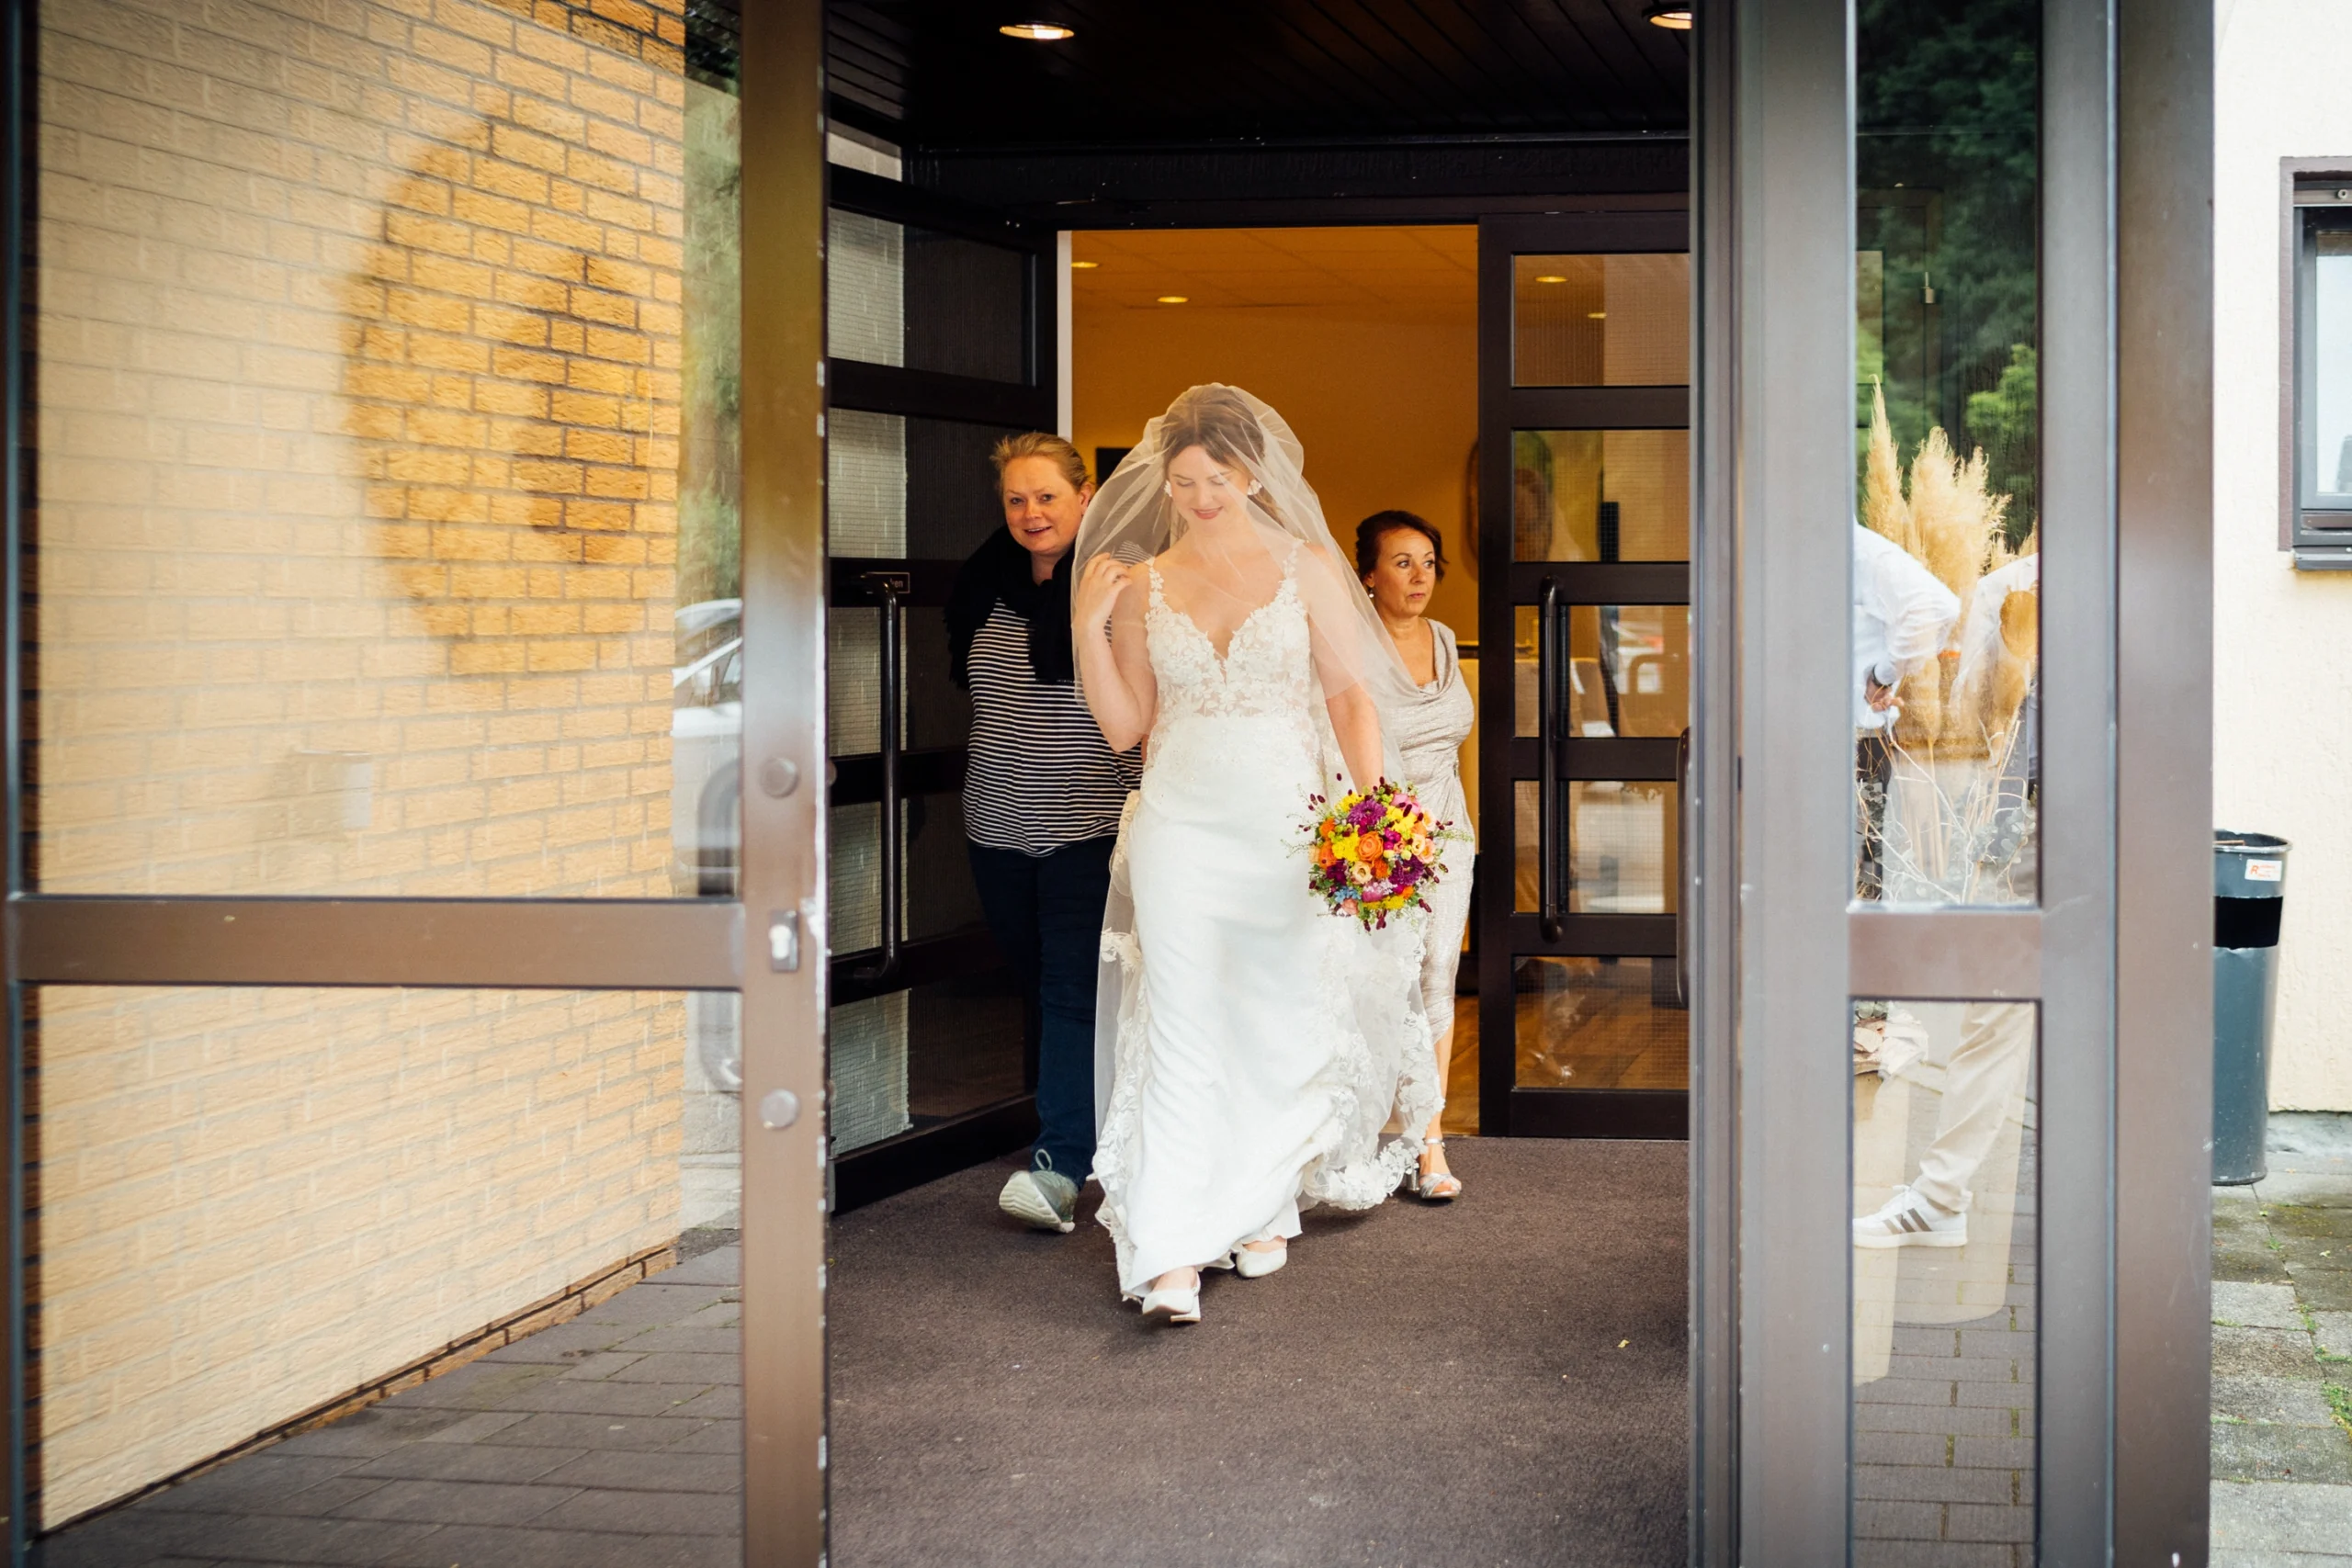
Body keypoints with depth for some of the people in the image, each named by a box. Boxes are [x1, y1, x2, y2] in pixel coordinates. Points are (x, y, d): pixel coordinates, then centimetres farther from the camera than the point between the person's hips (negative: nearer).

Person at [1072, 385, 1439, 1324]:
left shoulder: (1306, 567, 4)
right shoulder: (1143, 584, 8)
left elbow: (1350, 695, 1)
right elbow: (1124, 725, 9)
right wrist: (1090, 630, -3)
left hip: (1287, 824, 0)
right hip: (1181, 825, 0)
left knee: (1283, 1024, 7)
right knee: (1180, 1030, -7)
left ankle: (1262, 1209, 27)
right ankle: (1173, 1255, -10)